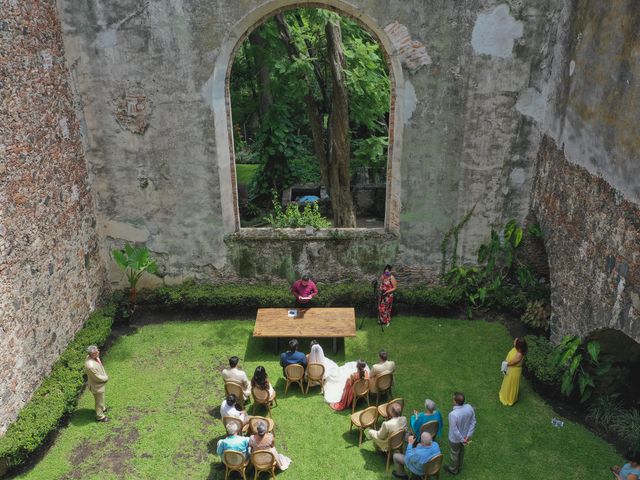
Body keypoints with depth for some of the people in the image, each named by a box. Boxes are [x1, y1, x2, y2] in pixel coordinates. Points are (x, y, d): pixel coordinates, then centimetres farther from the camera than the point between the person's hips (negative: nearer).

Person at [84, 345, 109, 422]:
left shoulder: (91, 357, -16)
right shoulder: (91, 366, -43)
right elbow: (98, 378, -28)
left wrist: (105, 376, 2)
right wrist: (106, 378, -10)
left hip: (100, 383, 8)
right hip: (97, 385, -8)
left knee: (101, 398, 34)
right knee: (99, 401, 17)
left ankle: (102, 408, 59)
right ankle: (100, 416, 39)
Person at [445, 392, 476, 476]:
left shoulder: (453, 414, -41)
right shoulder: (469, 407, -23)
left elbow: (455, 431, -30)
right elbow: (473, 422, -10)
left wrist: (462, 440, -14)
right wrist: (468, 435, -5)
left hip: (455, 439, -5)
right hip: (465, 435, 5)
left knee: (455, 454, 23)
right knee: (461, 451, 32)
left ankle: (453, 469, 49)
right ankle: (459, 466, 57)